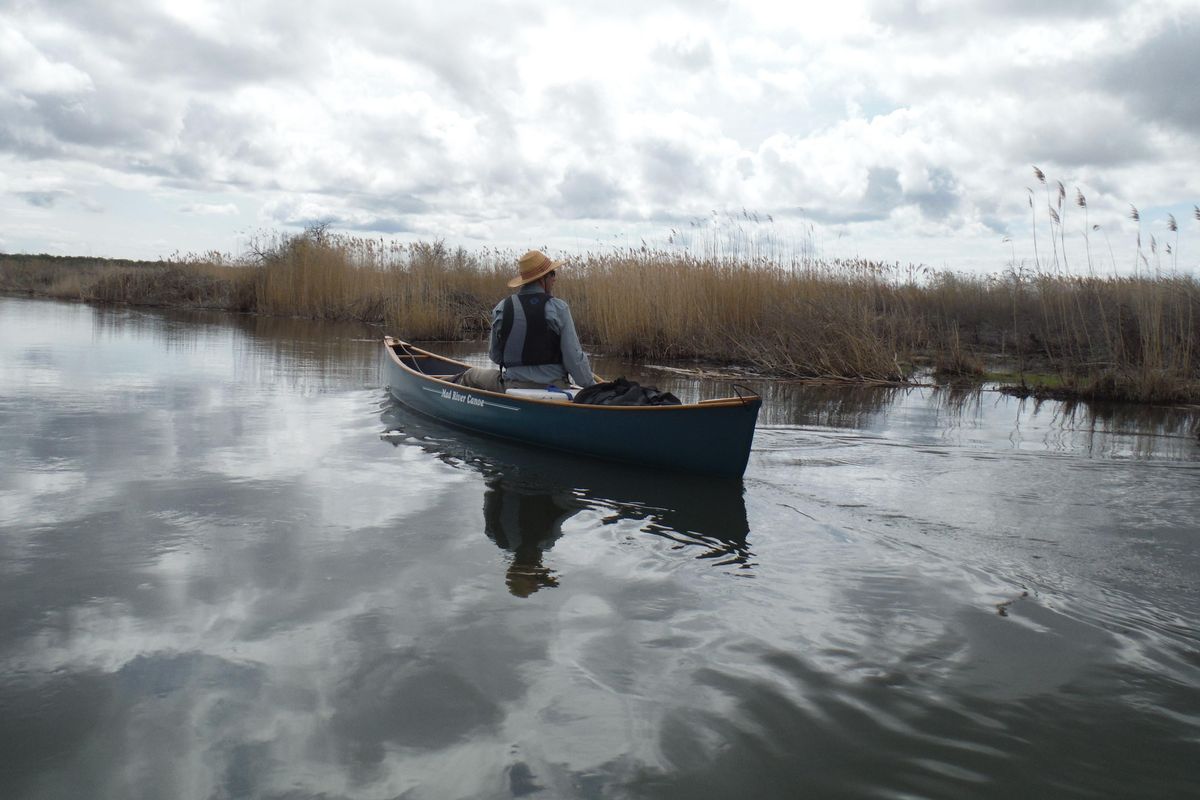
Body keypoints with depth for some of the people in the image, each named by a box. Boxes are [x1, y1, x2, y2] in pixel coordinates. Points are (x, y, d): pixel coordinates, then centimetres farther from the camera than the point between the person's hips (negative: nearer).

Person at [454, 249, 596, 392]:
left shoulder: (502, 308, -2)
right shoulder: (559, 308, -10)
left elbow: (494, 356, 7)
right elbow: (574, 358, -12)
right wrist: (592, 388, 1)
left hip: (513, 387, 4)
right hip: (556, 389, -4)